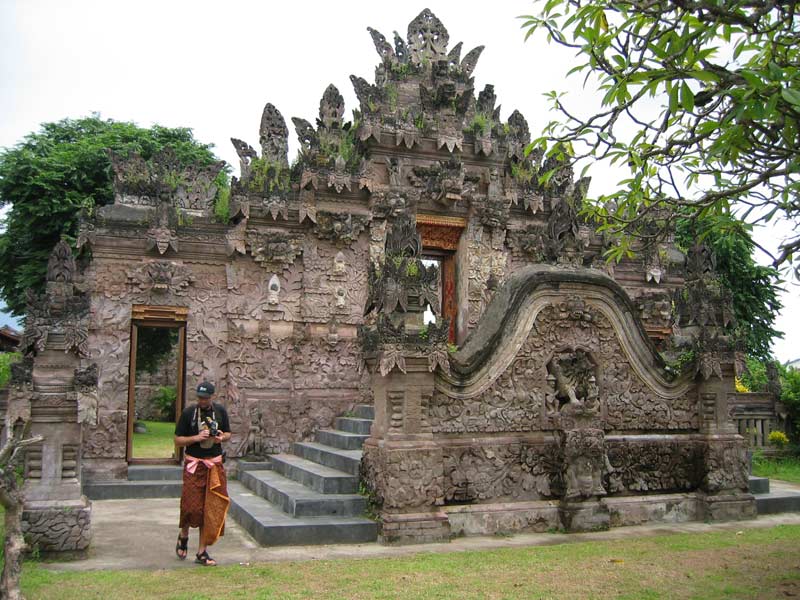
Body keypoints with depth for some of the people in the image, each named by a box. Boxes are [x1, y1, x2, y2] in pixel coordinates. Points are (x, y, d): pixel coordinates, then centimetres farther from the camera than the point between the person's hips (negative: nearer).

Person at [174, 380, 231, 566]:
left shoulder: (220, 411, 4)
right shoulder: (188, 412, -5)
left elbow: (228, 434, 15)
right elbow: (178, 441, -2)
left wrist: (222, 437, -8)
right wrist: (196, 438, -18)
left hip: (215, 464, 3)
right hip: (194, 464, -3)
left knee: (213, 508, 1)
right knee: (193, 506, -6)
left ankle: (202, 552, 12)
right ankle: (183, 535, 28)